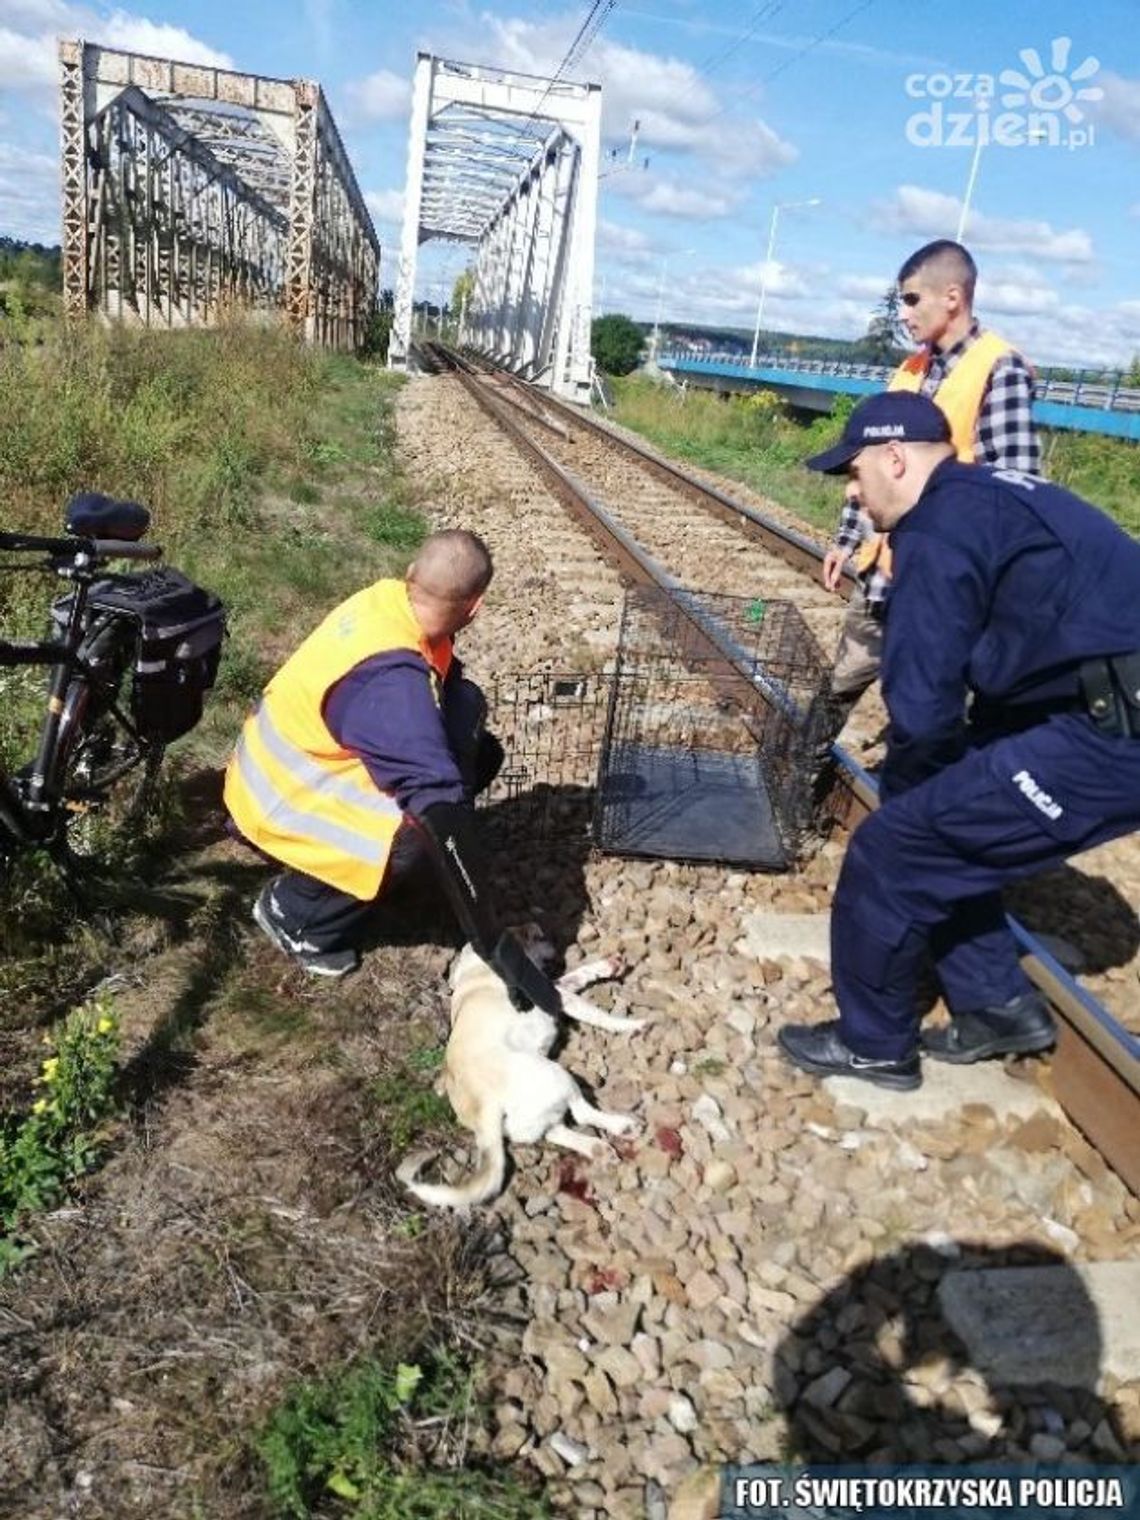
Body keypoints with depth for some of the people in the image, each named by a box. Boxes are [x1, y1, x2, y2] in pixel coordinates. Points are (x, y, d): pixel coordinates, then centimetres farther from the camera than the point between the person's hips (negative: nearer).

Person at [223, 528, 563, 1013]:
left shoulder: (385, 598, -9)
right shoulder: (391, 680, -35)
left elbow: (444, 679, 12)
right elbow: (442, 815, -39)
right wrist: (496, 947, -37)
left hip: (284, 764, 9)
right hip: (281, 798, -9)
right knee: (429, 824, -29)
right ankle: (295, 913, -5)